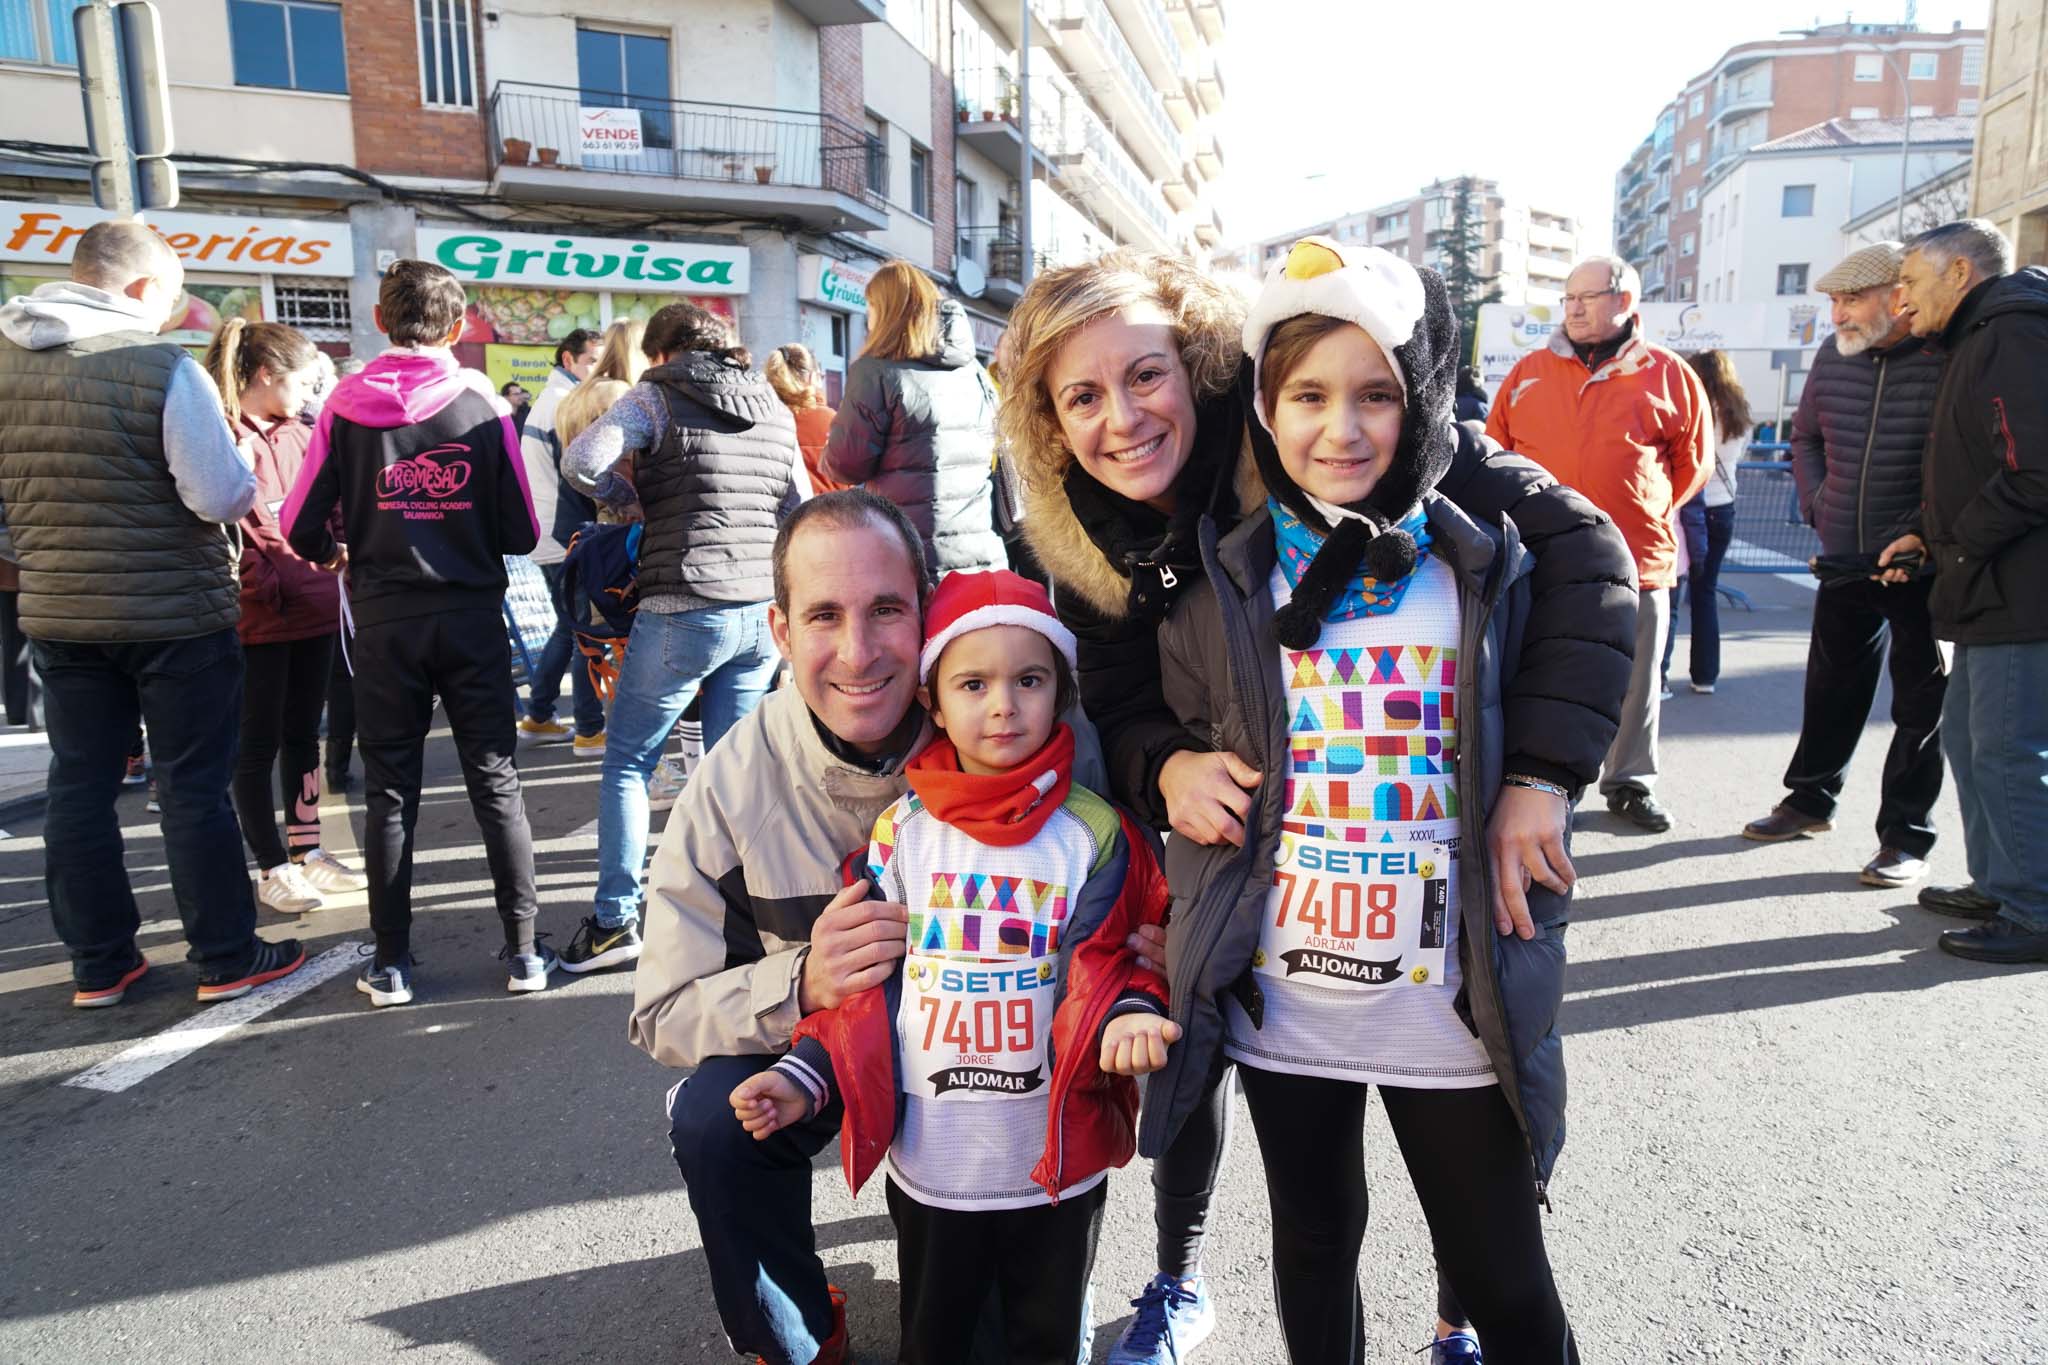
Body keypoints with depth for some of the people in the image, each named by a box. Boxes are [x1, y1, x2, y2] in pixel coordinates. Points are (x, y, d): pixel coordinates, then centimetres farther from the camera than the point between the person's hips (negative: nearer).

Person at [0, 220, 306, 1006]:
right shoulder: (163, 367, -15)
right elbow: (224, 498, -18)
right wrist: (244, 476, 3)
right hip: (175, 613, -5)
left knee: (79, 787, 12)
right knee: (194, 789, 4)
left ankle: (98, 964, 21)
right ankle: (226, 959, 13)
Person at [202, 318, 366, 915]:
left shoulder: (299, 434, 11)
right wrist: (267, 588, -16)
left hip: (315, 609, 7)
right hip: (260, 618, -7)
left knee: (302, 735, 15)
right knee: (259, 743, 4)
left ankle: (306, 851, 25)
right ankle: (272, 868, 13)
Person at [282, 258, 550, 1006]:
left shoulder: (347, 405, -2)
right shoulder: (483, 404, -3)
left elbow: (300, 527, -2)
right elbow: (522, 534, -3)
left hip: (384, 622, 1)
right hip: (472, 616, 0)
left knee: (389, 790, 9)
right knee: (496, 784, 7)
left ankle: (391, 964, 14)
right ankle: (524, 951, 10)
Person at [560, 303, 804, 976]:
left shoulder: (658, 397, -2)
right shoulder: (773, 409, 14)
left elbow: (580, 462, -12)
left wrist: (634, 495, 4)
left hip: (683, 611, -5)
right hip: (762, 611, 5)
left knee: (627, 761, 8)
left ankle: (616, 920, 8)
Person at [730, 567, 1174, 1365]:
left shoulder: (1094, 834, -10)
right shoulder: (898, 833, -6)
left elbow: (1102, 965, -8)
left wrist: (1125, 1016, -29)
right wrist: (807, 1075, -11)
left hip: (1059, 1161, -1)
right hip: (930, 1160, 1)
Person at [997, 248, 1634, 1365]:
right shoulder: (1090, 547, -12)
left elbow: (1579, 544, -30)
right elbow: (1118, 710, -8)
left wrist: (1540, 771, -39)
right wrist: (1166, 768, -33)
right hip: (1239, 826, 3)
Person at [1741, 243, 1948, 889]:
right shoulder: (1834, 354, 4)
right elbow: (1806, 436, 19)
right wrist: (1818, 503, 8)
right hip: (1845, 559, 5)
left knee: (1921, 702, 5)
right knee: (1831, 688, 16)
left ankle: (1907, 837, 14)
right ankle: (1810, 800, 31)